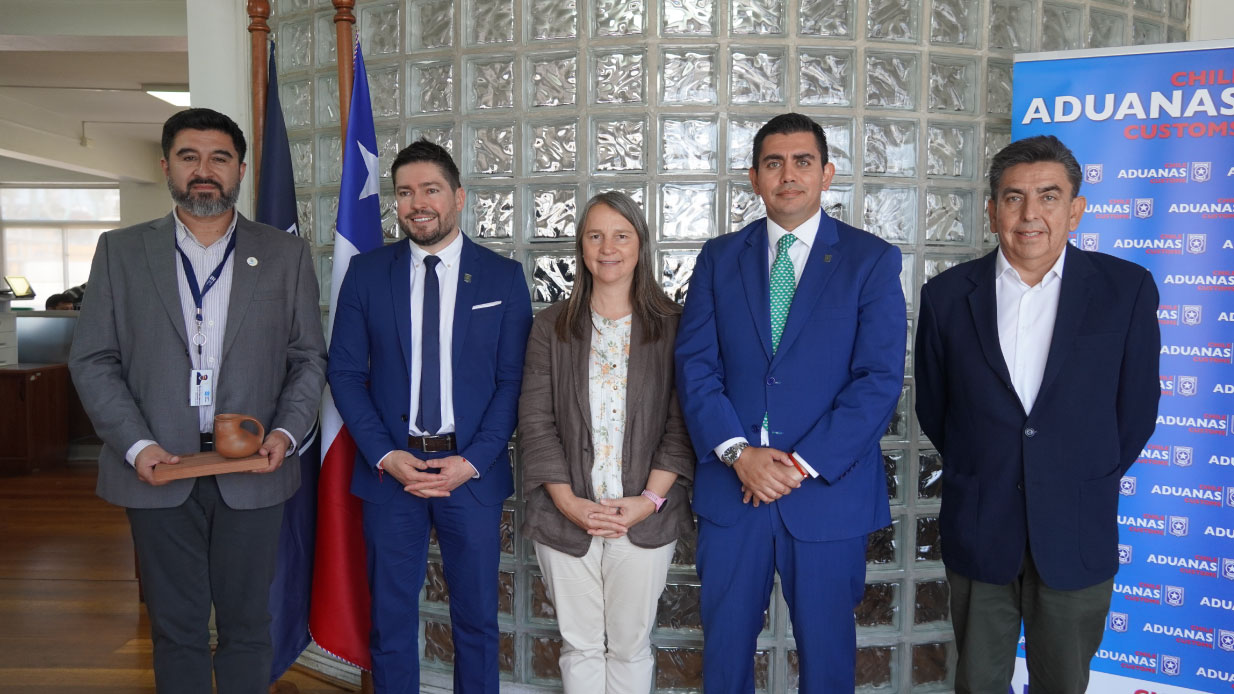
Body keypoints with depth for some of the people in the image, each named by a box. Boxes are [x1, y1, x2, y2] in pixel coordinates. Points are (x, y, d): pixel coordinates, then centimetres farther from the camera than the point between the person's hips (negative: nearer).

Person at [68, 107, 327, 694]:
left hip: (252, 471, 0)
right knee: (176, 627, 12)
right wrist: (136, 444, -10)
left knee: (246, 624, 11)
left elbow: (310, 358, 4)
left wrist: (286, 432, -11)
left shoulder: (286, 255, 5)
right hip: (159, 469, 1)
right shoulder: (120, 251, 6)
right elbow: (91, 359, 3)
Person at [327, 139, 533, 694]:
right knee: (391, 616, 13)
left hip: (472, 470, -1)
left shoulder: (503, 277, 0)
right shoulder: (366, 273, 3)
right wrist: (385, 455, -10)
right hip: (390, 468, 1)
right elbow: (345, 372, 1)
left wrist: (473, 460, -12)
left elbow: (513, 379, -2)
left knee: (476, 616, 13)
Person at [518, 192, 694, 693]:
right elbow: (536, 420, 0)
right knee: (579, 645, 11)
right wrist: (569, 503, -9)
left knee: (630, 644, 10)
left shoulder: (672, 326, 0)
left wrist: (649, 499, -11)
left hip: (645, 516, -1)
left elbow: (682, 422, -2)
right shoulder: (551, 326, 4)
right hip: (566, 517, 1)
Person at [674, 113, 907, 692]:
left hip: (829, 489, -1)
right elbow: (695, 365, -1)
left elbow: (880, 378, -8)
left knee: (826, 648, 14)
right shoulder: (719, 258, 6)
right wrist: (737, 452, -14)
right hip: (729, 488, 2)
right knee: (725, 644, 15)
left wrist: (804, 465, -14)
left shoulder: (872, 260, -1)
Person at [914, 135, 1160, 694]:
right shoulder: (947, 295, -2)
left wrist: (1084, 488, 5)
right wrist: (978, 477, 7)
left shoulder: (1127, 289, -5)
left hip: (1076, 538, 0)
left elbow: (1135, 409, 1)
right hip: (977, 535, 1)